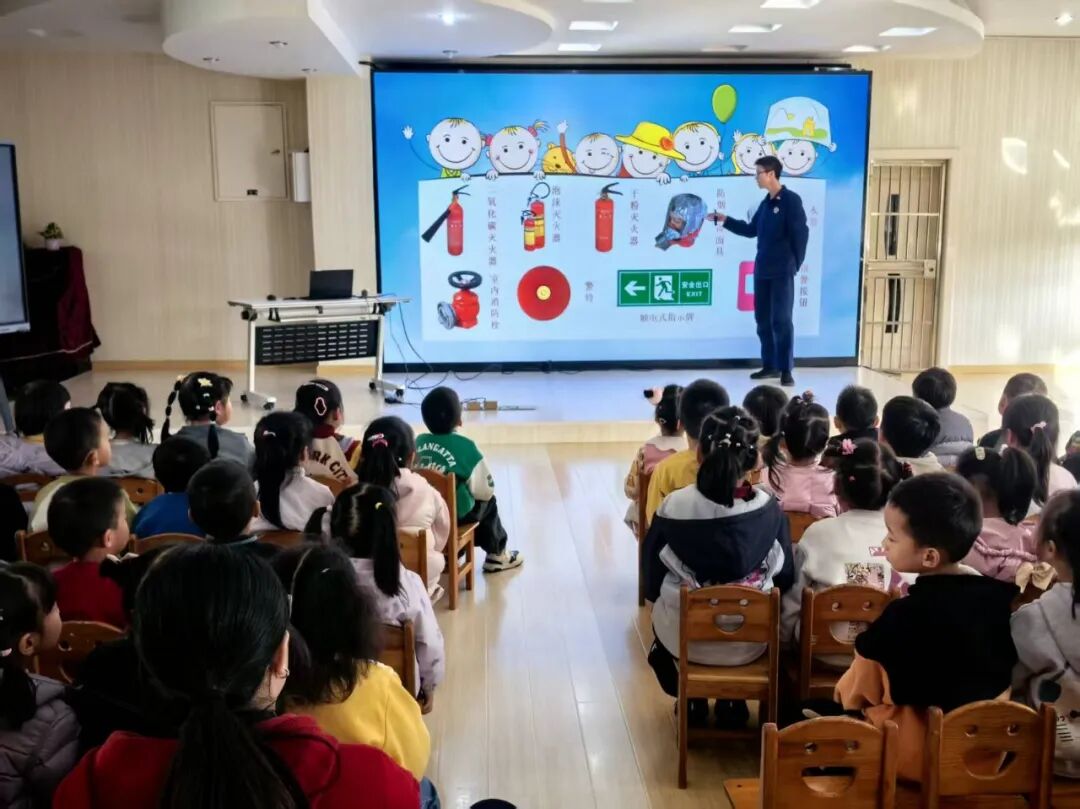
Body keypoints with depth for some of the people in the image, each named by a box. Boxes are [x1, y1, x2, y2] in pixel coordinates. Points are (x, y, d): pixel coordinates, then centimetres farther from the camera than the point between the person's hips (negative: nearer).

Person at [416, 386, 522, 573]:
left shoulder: (419, 441, -5)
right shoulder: (465, 447, -17)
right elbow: (486, 490, -11)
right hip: (456, 514, -5)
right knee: (488, 503, 24)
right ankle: (497, 555, 36)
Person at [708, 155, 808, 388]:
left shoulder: (791, 200, -8)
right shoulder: (766, 203, 15)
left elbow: (801, 234, -10)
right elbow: (751, 230, 22)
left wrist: (795, 265, -9)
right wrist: (725, 220, 14)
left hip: (782, 271, -8)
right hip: (762, 270, 8)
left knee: (781, 320, -6)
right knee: (762, 319, 9)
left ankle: (786, 370, -1)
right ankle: (770, 366, 17)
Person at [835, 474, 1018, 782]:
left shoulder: (904, 617, -24)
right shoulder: (999, 594, -8)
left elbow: (858, 691, -11)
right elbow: (1006, 664, 10)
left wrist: (844, 692, 10)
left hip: (923, 752, -6)